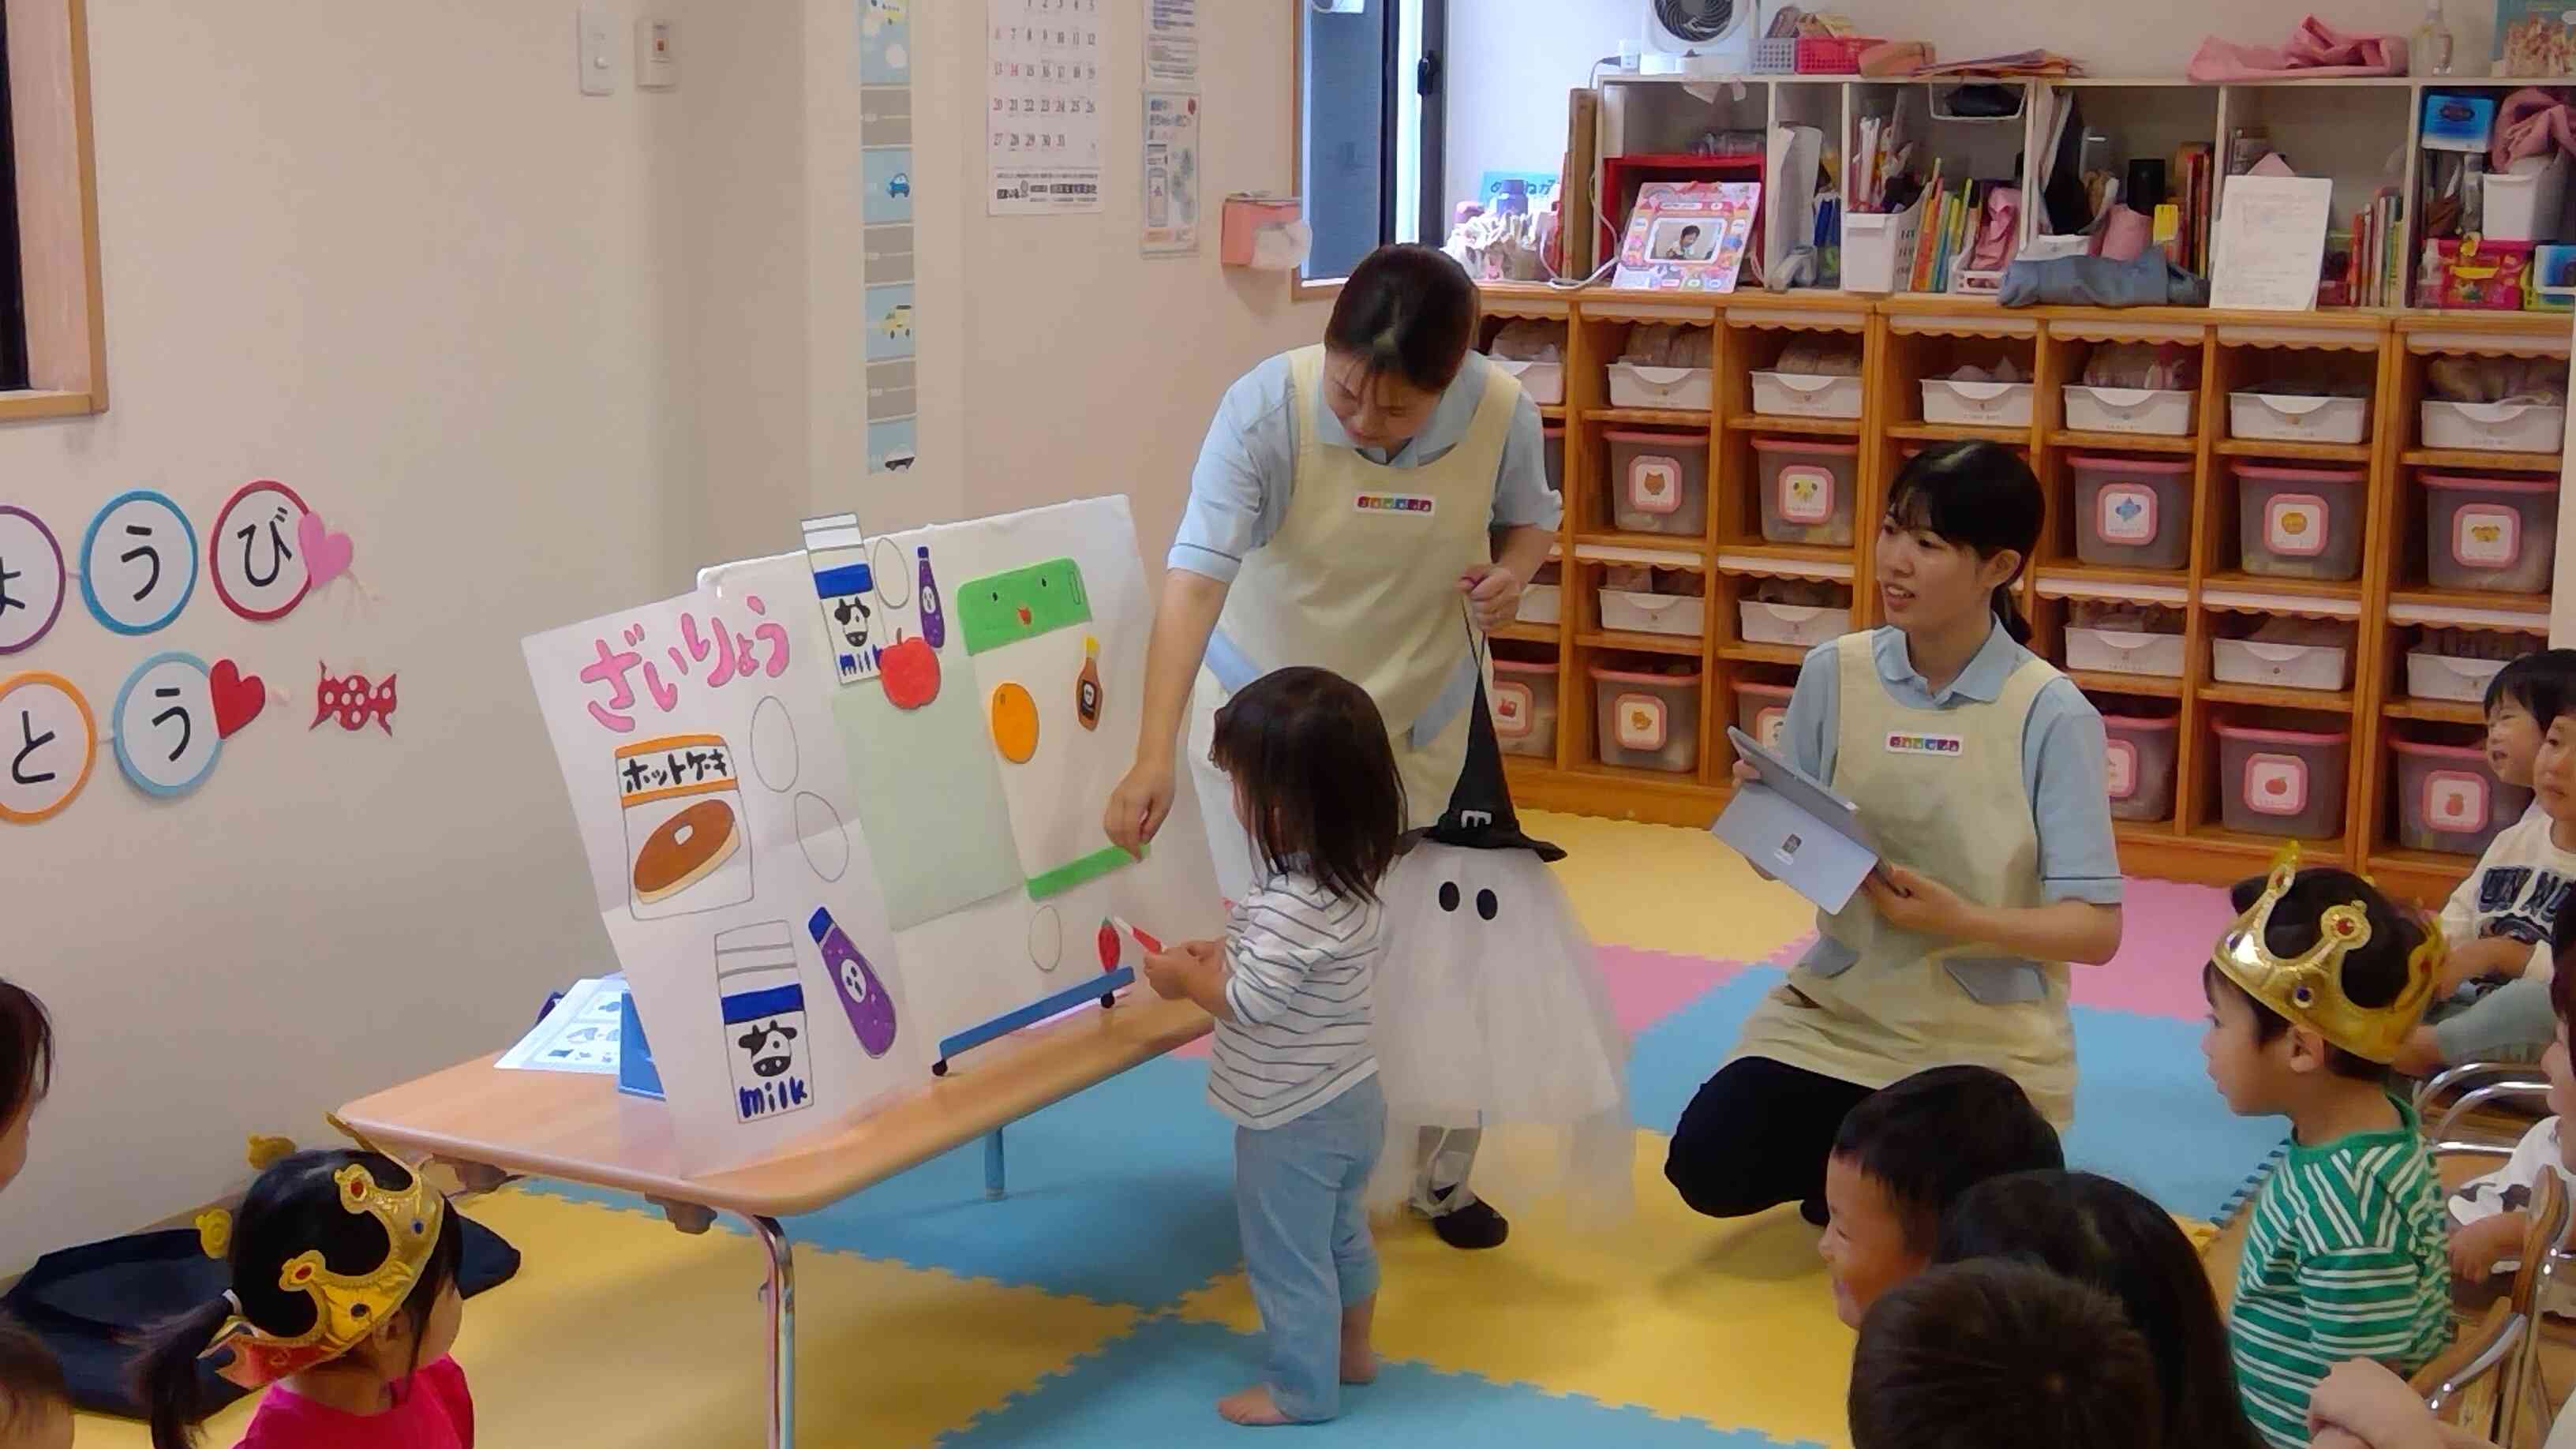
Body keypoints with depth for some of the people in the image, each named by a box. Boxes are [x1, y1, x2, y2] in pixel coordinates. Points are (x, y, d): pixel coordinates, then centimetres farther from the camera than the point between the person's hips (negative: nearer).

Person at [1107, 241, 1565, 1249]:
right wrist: (1155, 755, -48)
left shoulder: (1501, 411, -20)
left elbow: (1531, 516, 2)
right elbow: (1196, 576, -38)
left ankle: (1439, 1175, 30)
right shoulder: (1266, 407, -30)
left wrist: (1512, 569, -23)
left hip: (1420, 723, 2)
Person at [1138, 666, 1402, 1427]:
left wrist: (1183, 976, -12)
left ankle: (1301, 1391, 23)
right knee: (1340, 1234, 27)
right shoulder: (1349, 876, -2)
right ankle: (1351, 1350, 44)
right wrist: (1223, 953, 3)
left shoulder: (1295, 901, -32)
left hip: (1293, 1119, -9)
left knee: (1287, 1255, 8)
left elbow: (1247, 1003, -28)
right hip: (1344, 1101, 10)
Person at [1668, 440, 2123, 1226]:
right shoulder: (1834, 674, -5)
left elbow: (2096, 929, -13)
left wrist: (1962, 920, -28)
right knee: (1710, 1168, -14)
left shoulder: (2050, 716, -14)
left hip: (1986, 1043, -3)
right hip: (1838, 1012, 3)